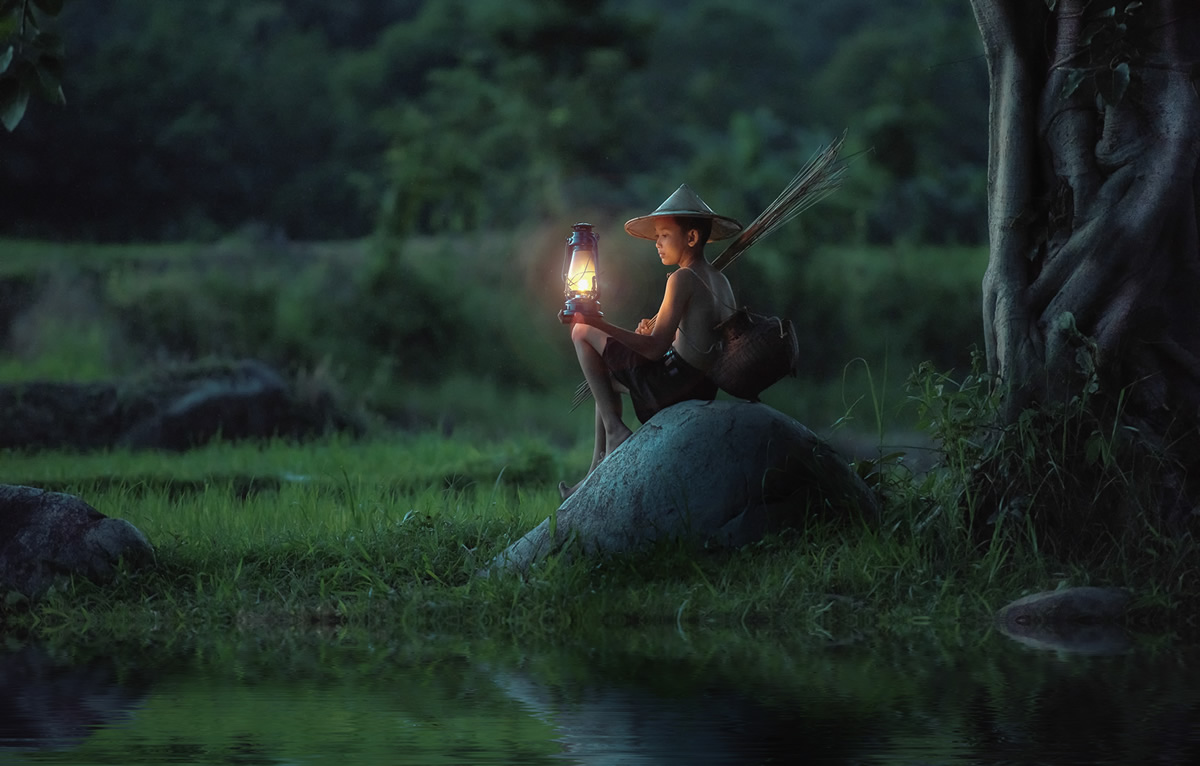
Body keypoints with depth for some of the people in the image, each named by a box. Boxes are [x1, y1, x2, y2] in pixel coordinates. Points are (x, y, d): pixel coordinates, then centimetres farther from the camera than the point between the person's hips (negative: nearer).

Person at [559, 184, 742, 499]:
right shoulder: (720, 280, 12)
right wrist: (659, 331, 13)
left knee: (583, 334, 1)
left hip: (672, 382, -9)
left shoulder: (684, 278, -14)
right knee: (607, 379, 32)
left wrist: (599, 324, -24)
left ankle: (614, 429, -2)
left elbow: (655, 349, -21)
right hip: (704, 388, 9)